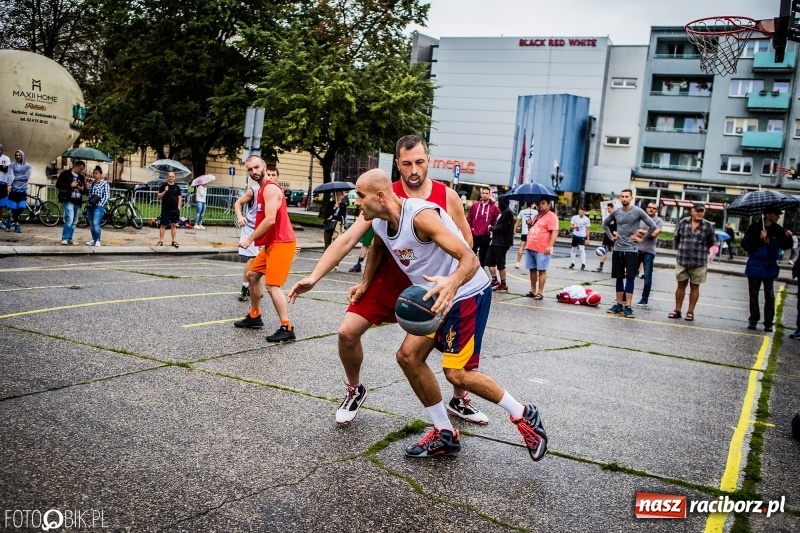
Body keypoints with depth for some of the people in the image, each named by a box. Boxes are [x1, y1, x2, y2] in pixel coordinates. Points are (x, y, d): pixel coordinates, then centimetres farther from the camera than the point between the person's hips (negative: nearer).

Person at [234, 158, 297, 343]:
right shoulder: (264, 188, 17)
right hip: (272, 243, 11)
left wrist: (249, 239, -18)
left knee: (272, 285, -15)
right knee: (252, 275, 20)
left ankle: (287, 329, -15)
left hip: (281, 243, -11)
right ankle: (254, 317, 31)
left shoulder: (270, 188, -16)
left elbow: (270, 220, -25)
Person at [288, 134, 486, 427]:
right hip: (388, 279, 0)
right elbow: (347, 240, -19)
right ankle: (355, 391, 19)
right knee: (347, 332, -11)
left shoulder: (447, 196, -12)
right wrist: (314, 277, -28)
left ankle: (460, 401, 29)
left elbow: (466, 245, -1)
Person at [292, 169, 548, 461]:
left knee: (456, 373, -11)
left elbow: (470, 259, -35)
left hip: (468, 294, -9)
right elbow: (377, 248, 24)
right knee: (409, 355, 3)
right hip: (439, 297, 9)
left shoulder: (421, 215, -28)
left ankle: (523, 416, 11)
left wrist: (454, 282, -55)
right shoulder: (379, 224, -2)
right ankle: (445, 434, 15)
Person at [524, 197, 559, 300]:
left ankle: (540, 293, 1)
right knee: (532, 269, 11)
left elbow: (554, 232, -16)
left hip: (542, 249, -8)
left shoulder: (551, 216, -7)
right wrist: (530, 225, 8)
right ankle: (533, 291, 20)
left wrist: (550, 246, -24)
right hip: (530, 248, 8)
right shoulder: (536, 216, 19)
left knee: (541, 270, -2)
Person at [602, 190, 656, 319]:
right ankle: (619, 304, 16)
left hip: (632, 250, -4)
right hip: (617, 249, 4)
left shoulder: (638, 211, -7)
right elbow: (605, 224, 22)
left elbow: (652, 226, -7)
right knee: (619, 278, 9)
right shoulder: (615, 212, 5)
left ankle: (627, 307, -5)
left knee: (630, 278, -4)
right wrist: (611, 236, 11)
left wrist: (642, 238, -6)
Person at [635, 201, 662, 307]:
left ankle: (644, 300, 6)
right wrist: (647, 234, -11)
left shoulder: (659, 221, 0)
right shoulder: (641, 218, 10)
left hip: (649, 252, -3)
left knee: (647, 276, 0)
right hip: (637, 249, 3)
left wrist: (641, 231, -3)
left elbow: (654, 234, -13)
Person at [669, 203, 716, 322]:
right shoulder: (683, 222, 0)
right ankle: (677, 310, 19)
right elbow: (676, 238, 13)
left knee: (694, 287, 8)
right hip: (682, 261, 1)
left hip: (698, 263, -1)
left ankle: (690, 312, 17)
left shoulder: (708, 226, -4)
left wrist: (701, 252, 8)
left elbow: (711, 244, 6)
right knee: (681, 285, 10)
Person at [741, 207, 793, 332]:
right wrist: (759, 237, -23)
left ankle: (768, 323, 9)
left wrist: (788, 238, -11)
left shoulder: (778, 230, 0)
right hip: (755, 267, -2)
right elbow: (745, 245, -13)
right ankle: (753, 320, 21)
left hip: (770, 268, 2)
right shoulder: (754, 228, -8)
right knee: (753, 296, 9)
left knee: (769, 296, 2)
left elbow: (784, 246, 8)